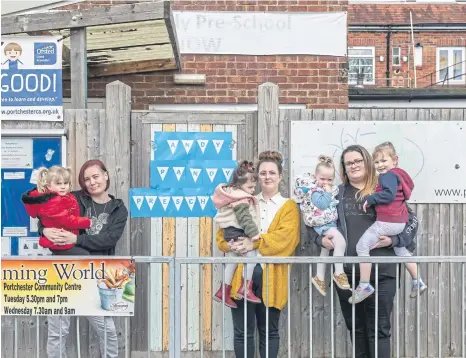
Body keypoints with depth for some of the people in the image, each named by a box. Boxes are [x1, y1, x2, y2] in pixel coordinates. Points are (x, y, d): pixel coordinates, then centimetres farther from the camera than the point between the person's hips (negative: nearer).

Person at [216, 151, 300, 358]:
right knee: (242, 332, 4)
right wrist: (230, 245, -11)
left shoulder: (289, 207, 8)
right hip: (242, 273, 2)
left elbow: (286, 237, -9)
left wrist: (255, 243, -18)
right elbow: (223, 232, 11)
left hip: (270, 275, -2)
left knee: (269, 331, 8)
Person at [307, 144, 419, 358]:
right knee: (355, 327, 14)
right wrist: (319, 239, 1)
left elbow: (412, 220, 7)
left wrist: (394, 240, -7)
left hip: (381, 272, -2)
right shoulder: (336, 194, 9)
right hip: (346, 272, 3)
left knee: (379, 329, 2)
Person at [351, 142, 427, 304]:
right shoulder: (398, 174, 17)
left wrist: (370, 199, -17)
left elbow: (389, 194, -28)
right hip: (399, 221, 11)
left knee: (362, 246, -8)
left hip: (387, 222, -11)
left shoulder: (388, 175, -14)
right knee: (401, 250, 27)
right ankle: (418, 282, 34)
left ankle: (364, 285, -7)